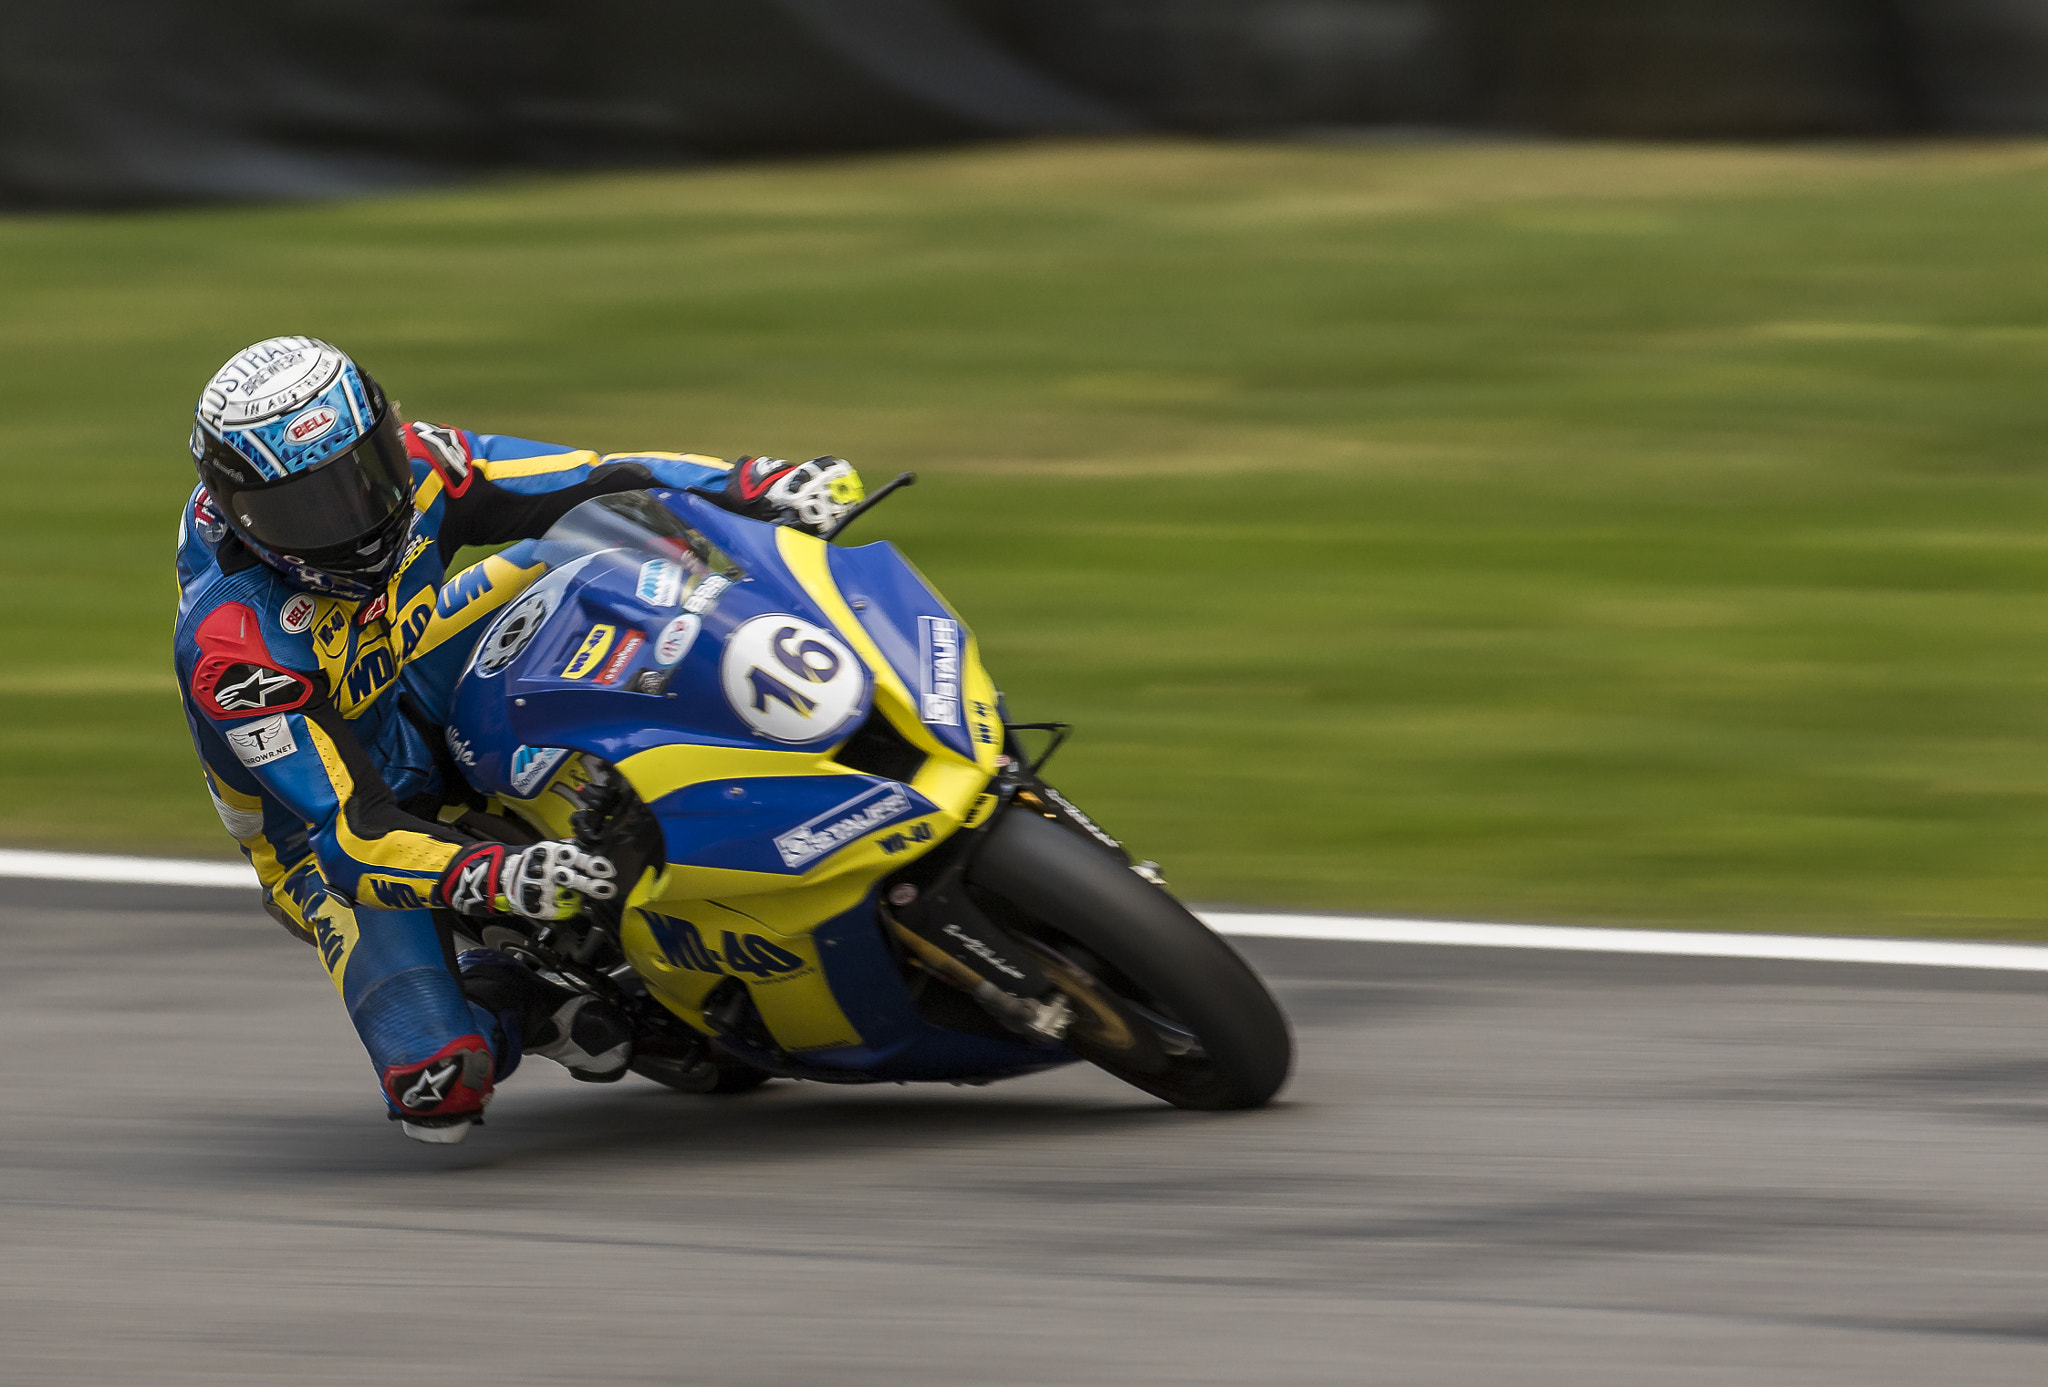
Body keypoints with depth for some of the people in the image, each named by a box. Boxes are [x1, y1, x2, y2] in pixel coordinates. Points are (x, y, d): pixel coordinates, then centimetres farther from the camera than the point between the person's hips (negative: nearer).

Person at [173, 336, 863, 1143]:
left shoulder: (408, 465, -17)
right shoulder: (231, 649, -34)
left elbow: (593, 485, -11)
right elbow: (348, 832, -37)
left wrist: (760, 486, -26)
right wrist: (496, 879, -53)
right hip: (331, 838, -6)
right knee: (440, 1089, -27)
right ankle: (514, 1005, 6)